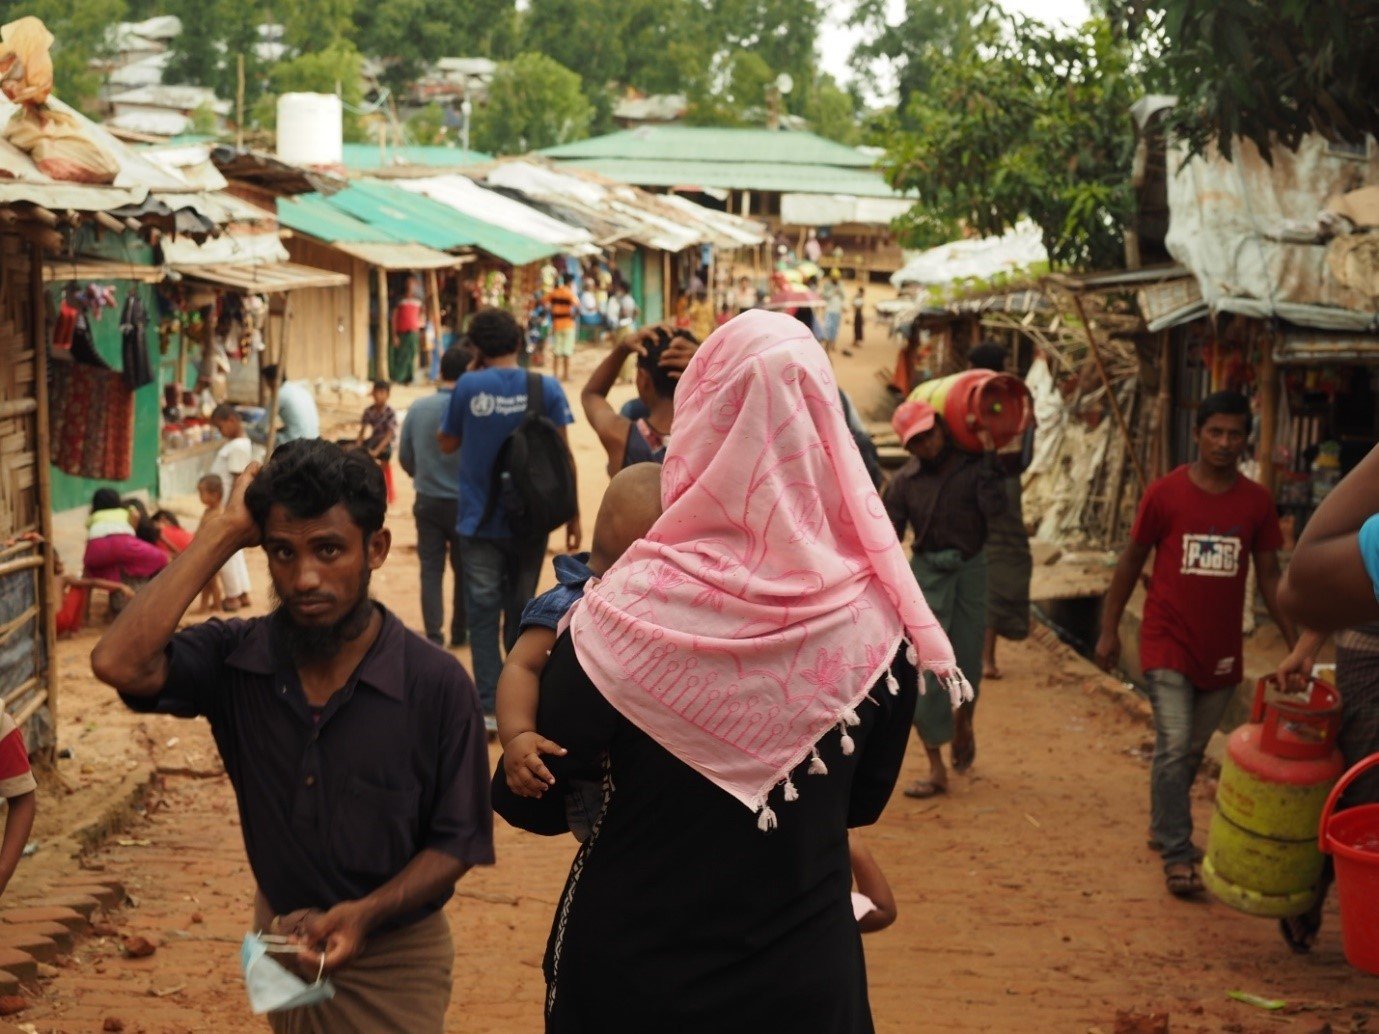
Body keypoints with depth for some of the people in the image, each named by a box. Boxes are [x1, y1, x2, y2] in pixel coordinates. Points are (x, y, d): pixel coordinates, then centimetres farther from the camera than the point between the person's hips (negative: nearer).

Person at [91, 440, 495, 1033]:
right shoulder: (234, 660, -13)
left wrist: (366, 913, -28)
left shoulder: (436, 685, -19)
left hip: (393, 961, -3)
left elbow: (457, 843, -11)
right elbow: (119, 664, -31)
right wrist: (224, 533, -26)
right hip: (280, 938, 3)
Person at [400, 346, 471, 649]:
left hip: (427, 501, 3)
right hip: (463, 501, -3)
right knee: (464, 568, 13)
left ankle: (433, 634, 4)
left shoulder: (418, 408, -5)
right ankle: (460, 631, 23)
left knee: (431, 569, 8)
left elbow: (404, 456, 4)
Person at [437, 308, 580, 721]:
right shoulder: (546, 388, -6)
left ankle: (490, 706, -4)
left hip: (480, 521, -1)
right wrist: (572, 514, 3)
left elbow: (447, 444, 8)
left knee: (483, 613, 3)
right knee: (520, 612, 14)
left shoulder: (468, 387, -7)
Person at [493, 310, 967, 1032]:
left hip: (632, 973, -1)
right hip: (805, 976, 2)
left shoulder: (626, 614, -22)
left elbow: (527, 802, -8)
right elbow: (864, 800, 4)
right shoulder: (875, 618, -14)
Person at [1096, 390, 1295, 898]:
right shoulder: (1165, 494, -7)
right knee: (1174, 746, -11)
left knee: (1194, 750, 13)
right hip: (1168, 642, -3)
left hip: (1222, 649, 3)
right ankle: (1177, 854, -5)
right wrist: (1109, 630, 2)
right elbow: (1130, 563, 2)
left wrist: (1296, 644, 2)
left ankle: (1163, 827, 32)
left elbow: (1269, 577, 7)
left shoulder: (1257, 502, 0)